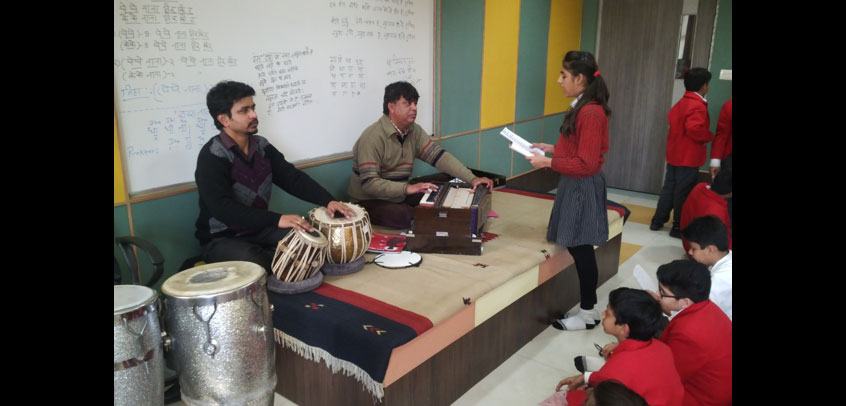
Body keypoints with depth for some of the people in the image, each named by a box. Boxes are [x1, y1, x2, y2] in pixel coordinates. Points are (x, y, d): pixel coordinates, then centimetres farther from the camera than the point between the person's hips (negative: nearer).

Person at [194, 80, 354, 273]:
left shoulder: (261, 146, 3)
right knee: (257, 266, -34)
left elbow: (293, 178, -1)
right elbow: (222, 208, -30)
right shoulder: (212, 156, -18)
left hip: (259, 230, 6)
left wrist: (328, 201, -19)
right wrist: (277, 219, -41)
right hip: (221, 238, -5)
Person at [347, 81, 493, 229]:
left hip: (399, 196, 6)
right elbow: (369, 182, -27)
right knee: (404, 216, -31)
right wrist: (407, 188, -38)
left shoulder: (414, 131, 0)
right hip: (369, 201, -6)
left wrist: (472, 179, -19)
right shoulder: (373, 137, -22)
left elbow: (439, 155, -7)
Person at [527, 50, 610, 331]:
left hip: (583, 188, -10)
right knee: (579, 249, 15)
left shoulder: (591, 113, -21)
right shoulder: (582, 108, 10)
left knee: (580, 249, 1)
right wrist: (551, 148, 10)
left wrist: (548, 163, -19)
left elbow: (586, 163, -22)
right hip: (575, 185, 10)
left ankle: (588, 314, 17)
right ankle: (588, 308, 27)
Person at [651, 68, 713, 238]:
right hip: (688, 157, -9)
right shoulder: (698, 105, -18)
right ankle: (678, 227, 7)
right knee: (683, 192, 0)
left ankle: (658, 221, 21)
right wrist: (709, 136, -12)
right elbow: (694, 129, -28)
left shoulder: (682, 102, 9)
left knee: (669, 188, 15)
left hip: (674, 154, 9)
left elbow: (672, 117, 18)